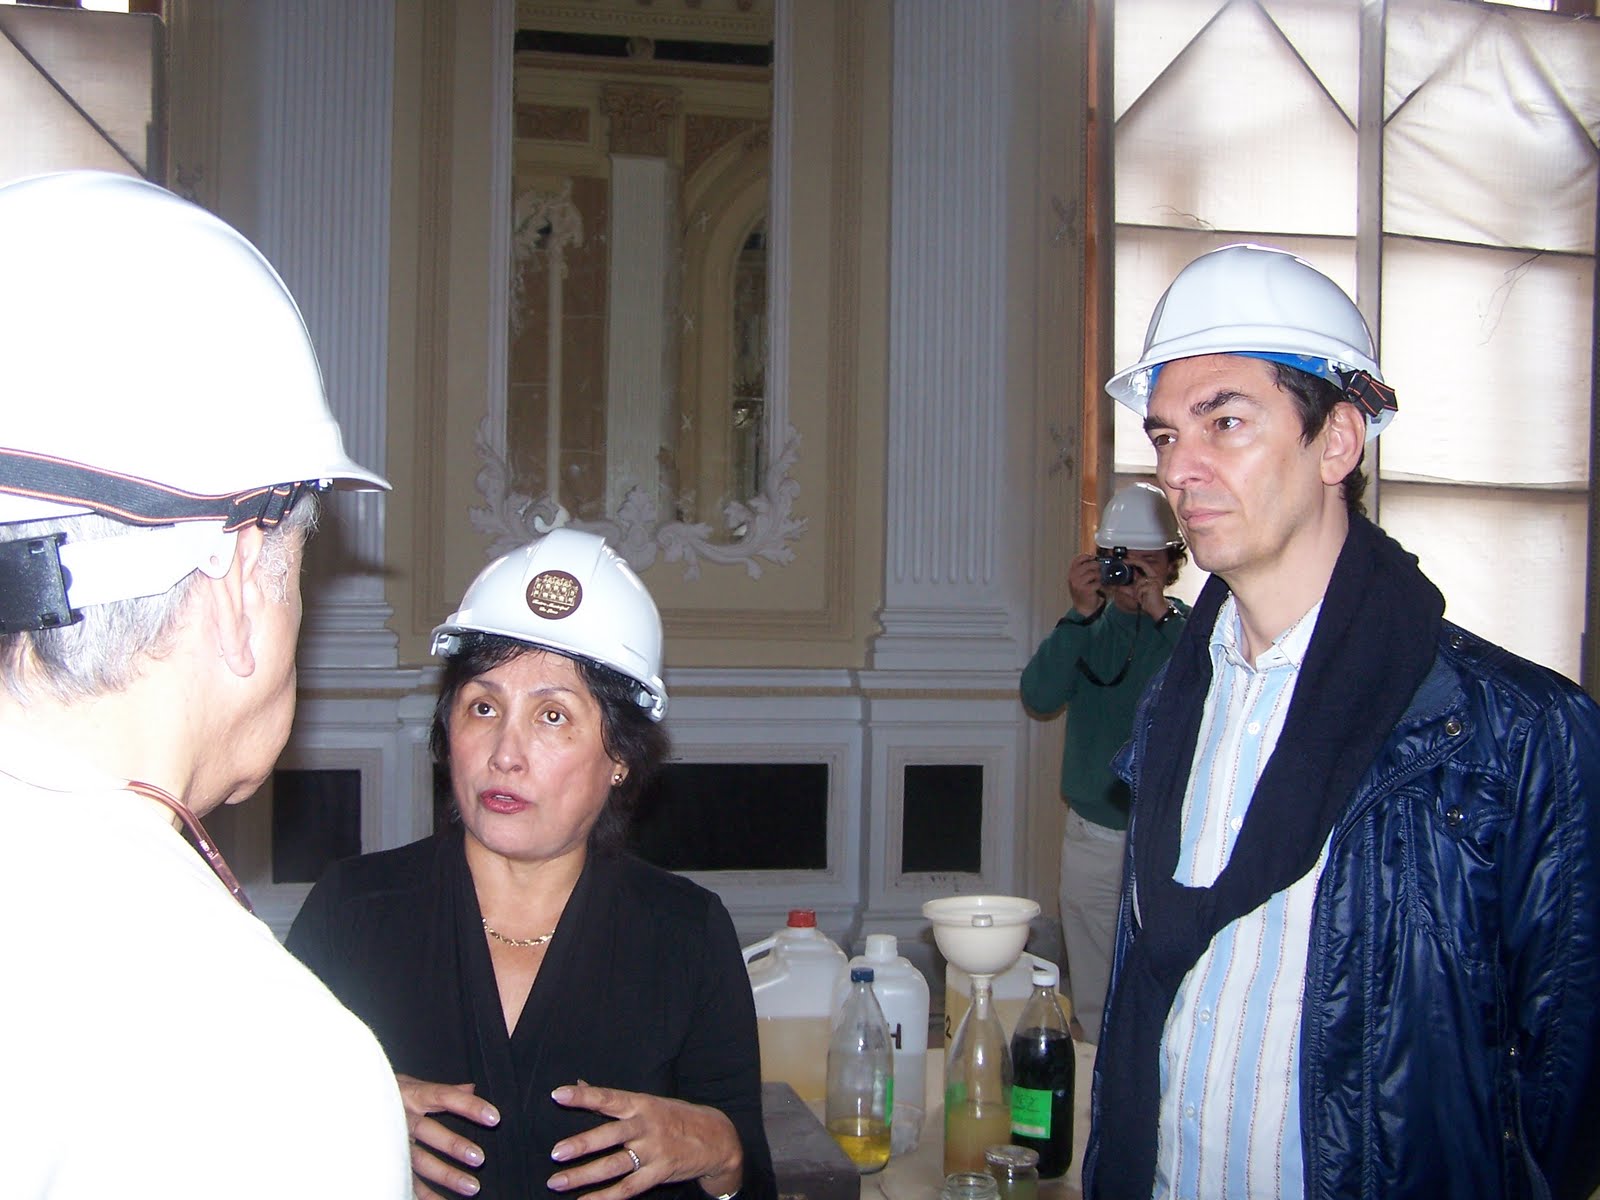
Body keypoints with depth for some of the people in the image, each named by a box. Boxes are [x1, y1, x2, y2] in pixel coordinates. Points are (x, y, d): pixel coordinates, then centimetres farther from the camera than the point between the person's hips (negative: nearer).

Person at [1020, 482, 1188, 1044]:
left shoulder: (1190, 630, -1)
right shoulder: (1086, 628, 7)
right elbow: (1038, 696, -10)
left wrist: (1163, 615, -23)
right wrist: (1081, 614, -17)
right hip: (1092, 835, 3)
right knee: (1091, 1004, 11)